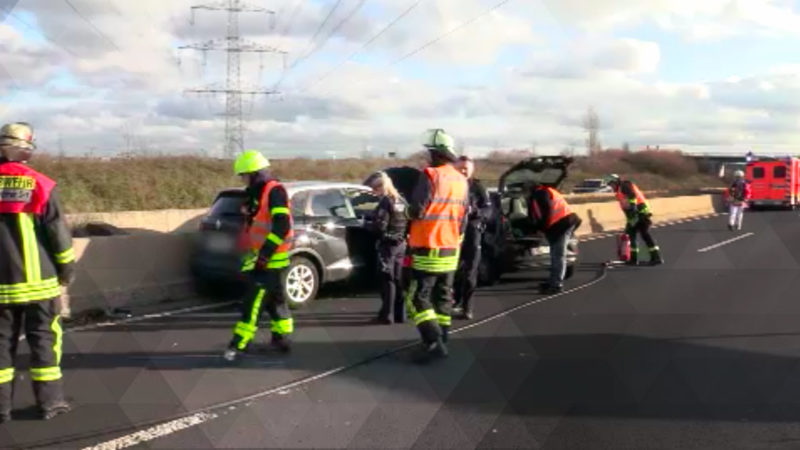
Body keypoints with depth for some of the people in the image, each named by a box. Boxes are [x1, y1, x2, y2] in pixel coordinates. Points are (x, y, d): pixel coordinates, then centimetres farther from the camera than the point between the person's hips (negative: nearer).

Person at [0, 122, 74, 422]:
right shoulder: (41, 186, -8)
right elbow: (58, 233, -6)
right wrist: (66, 269, 7)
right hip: (38, 281, -2)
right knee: (44, 340, 6)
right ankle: (49, 402, 9)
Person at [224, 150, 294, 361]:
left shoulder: (275, 191, -15)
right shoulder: (257, 193, 15)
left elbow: (282, 226, -24)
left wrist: (264, 255, -25)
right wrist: (250, 253, 21)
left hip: (271, 258, -10)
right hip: (262, 256, 10)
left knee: (254, 300, -9)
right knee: (274, 298, 14)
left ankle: (239, 344, -9)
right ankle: (282, 337, 22)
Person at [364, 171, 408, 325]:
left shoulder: (386, 202, -15)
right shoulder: (401, 201, 9)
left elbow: (380, 226, -18)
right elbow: (409, 223, 12)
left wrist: (367, 225, -1)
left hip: (388, 244, -7)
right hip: (401, 244, 7)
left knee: (387, 280, -4)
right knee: (398, 280, 12)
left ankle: (385, 315, -2)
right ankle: (400, 315, 16)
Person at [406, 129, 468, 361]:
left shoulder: (430, 175, -16)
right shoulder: (461, 180, 9)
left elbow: (416, 210, -17)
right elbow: (463, 218, 13)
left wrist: (410, 211, 6)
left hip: (428, 250, -7)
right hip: (451, 250, 8)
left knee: (419, 299, -5)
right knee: (443, 297, 14)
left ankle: (434, 343, -13)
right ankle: (441, 340, 19)